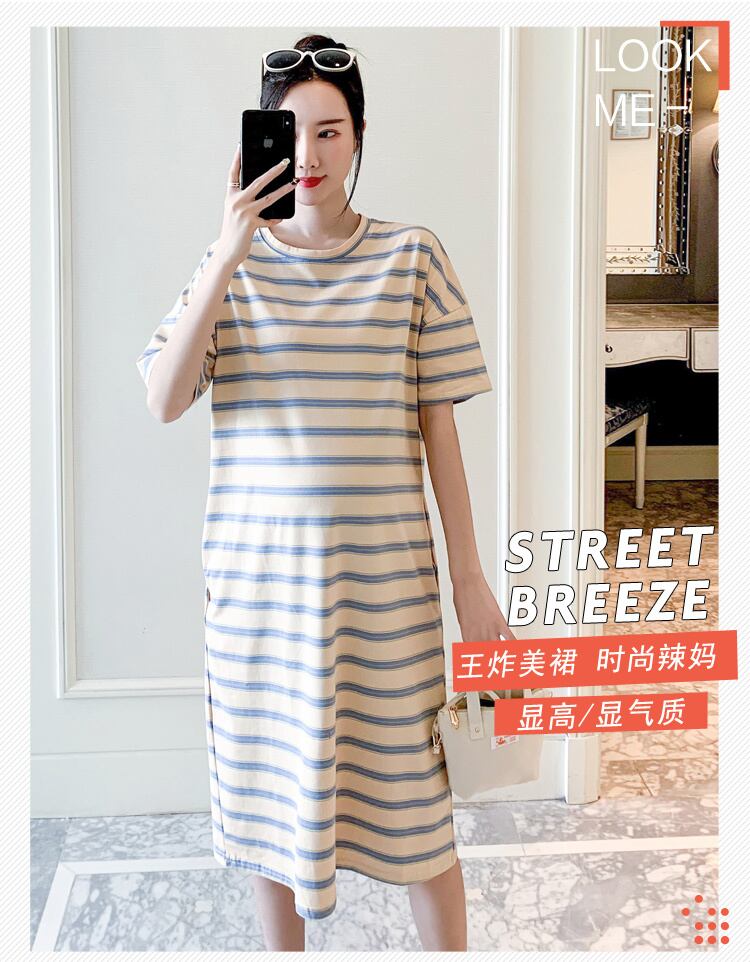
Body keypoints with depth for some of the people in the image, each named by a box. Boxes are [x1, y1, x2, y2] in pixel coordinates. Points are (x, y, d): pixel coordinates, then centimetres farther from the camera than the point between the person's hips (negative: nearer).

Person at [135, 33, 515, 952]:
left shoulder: (411, 255, 0)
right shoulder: (232, 261, 4)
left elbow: (439, 430, 1)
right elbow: (164, 400, -10)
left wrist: (469, 580, 0)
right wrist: (229, 255, -19)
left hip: (385, 575, -1)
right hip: (259, 572, 2)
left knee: (413, 800, 7)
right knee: (270, 793, 13)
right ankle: (283, 950, 35)